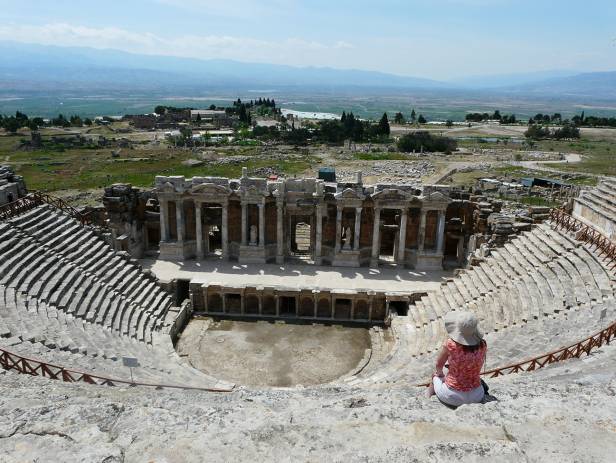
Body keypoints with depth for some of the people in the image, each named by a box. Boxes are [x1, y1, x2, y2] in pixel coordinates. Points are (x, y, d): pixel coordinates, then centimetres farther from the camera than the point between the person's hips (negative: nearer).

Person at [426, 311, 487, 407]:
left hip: (452, 397, -3)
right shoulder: (482, 345, -12)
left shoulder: (450, 344, -22)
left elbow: (439, 365, -3)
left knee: (436, 376, 29)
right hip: (477, 396, 3)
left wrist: (440, 374, 20)